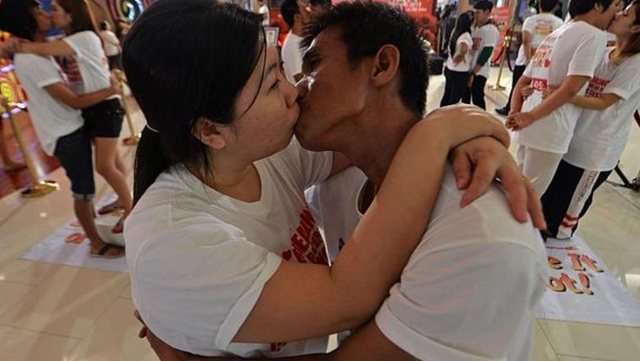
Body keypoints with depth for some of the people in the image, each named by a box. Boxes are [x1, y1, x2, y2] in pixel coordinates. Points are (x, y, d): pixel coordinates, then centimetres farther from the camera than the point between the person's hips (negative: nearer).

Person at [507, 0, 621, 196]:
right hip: (550, 133, -8)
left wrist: (515, 114, 3)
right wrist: (530, 117, -16)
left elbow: (522, 83, 15)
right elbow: (571, 88, -20)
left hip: (530, 127, 8)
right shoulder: (594, 35, -6)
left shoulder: (555, 35, 19)